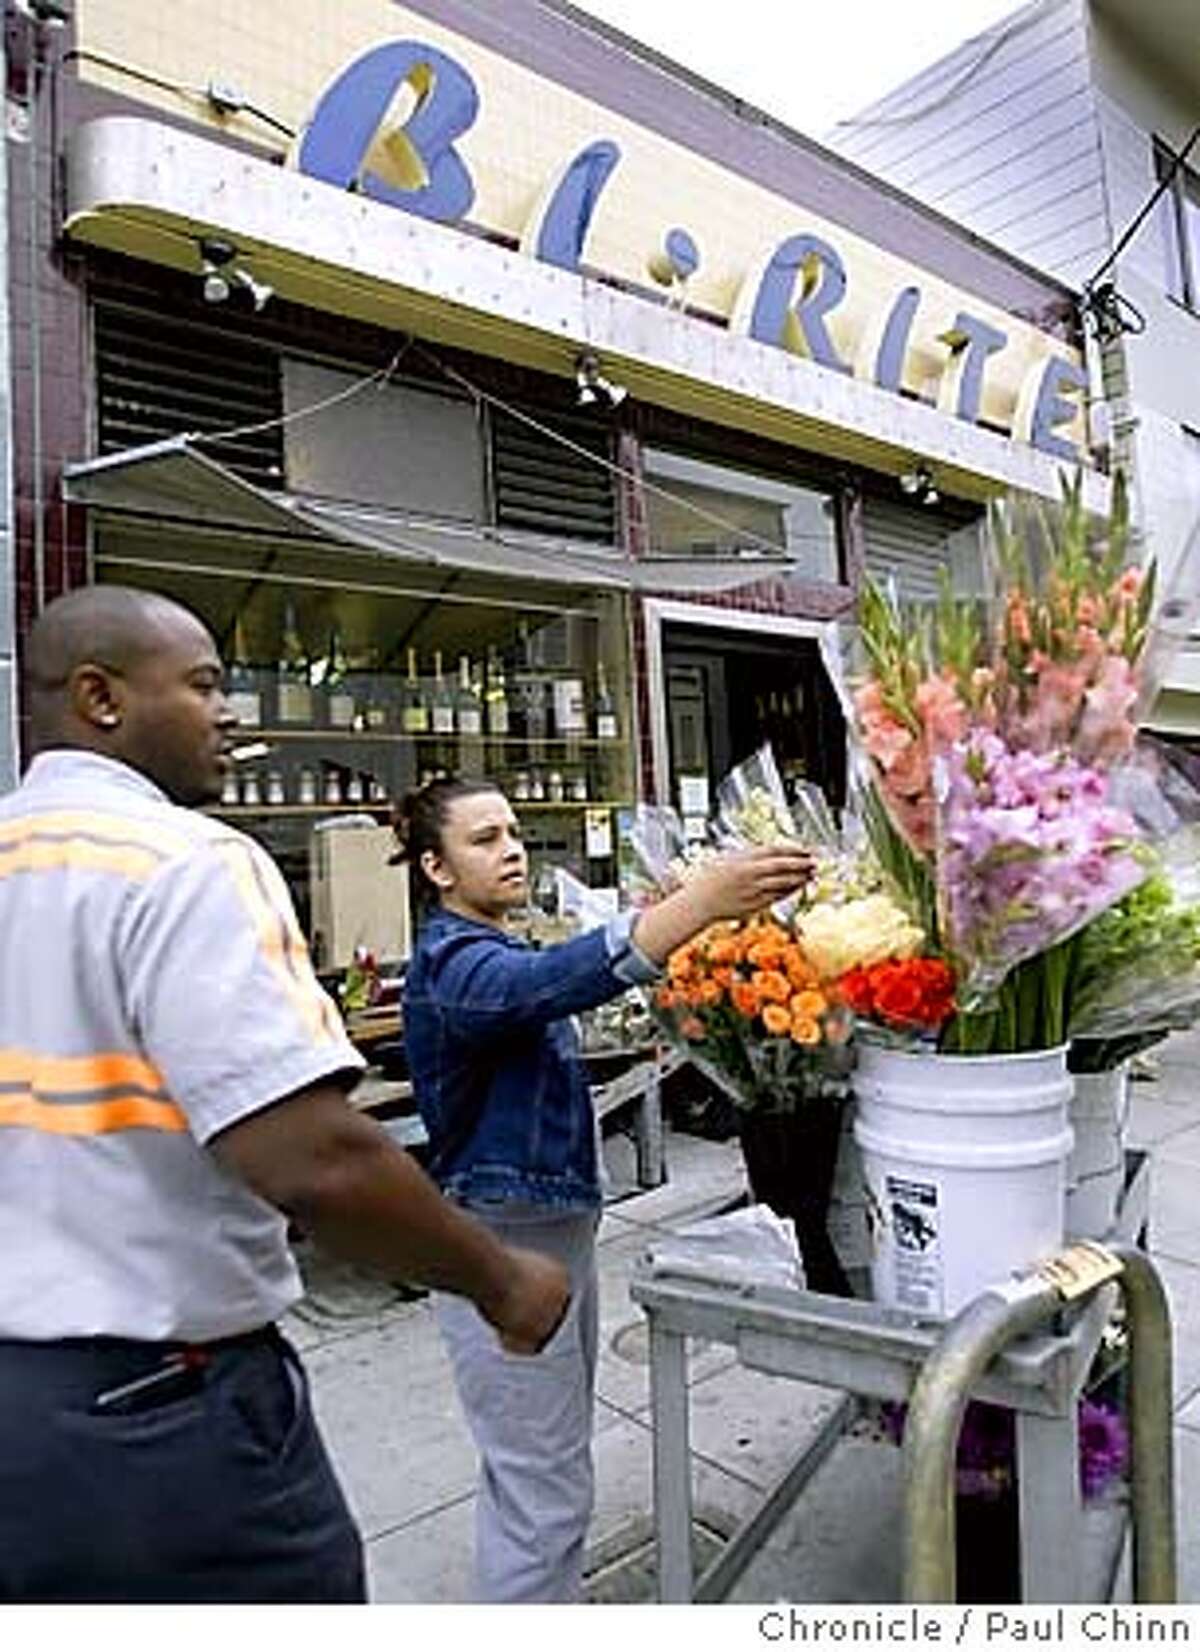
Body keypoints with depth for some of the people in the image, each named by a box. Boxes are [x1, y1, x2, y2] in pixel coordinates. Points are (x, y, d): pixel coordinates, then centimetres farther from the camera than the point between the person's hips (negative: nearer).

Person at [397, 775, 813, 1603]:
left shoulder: (502, 953, 12)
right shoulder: (453, 964, -21)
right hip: (504, 1243, -10)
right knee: (544, 1486, -1)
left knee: (544, 1464, 23)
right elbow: (550, 983, -42)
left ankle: (548, 1599, 40)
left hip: (560, 1226, 10)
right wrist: (700, 899, -50)